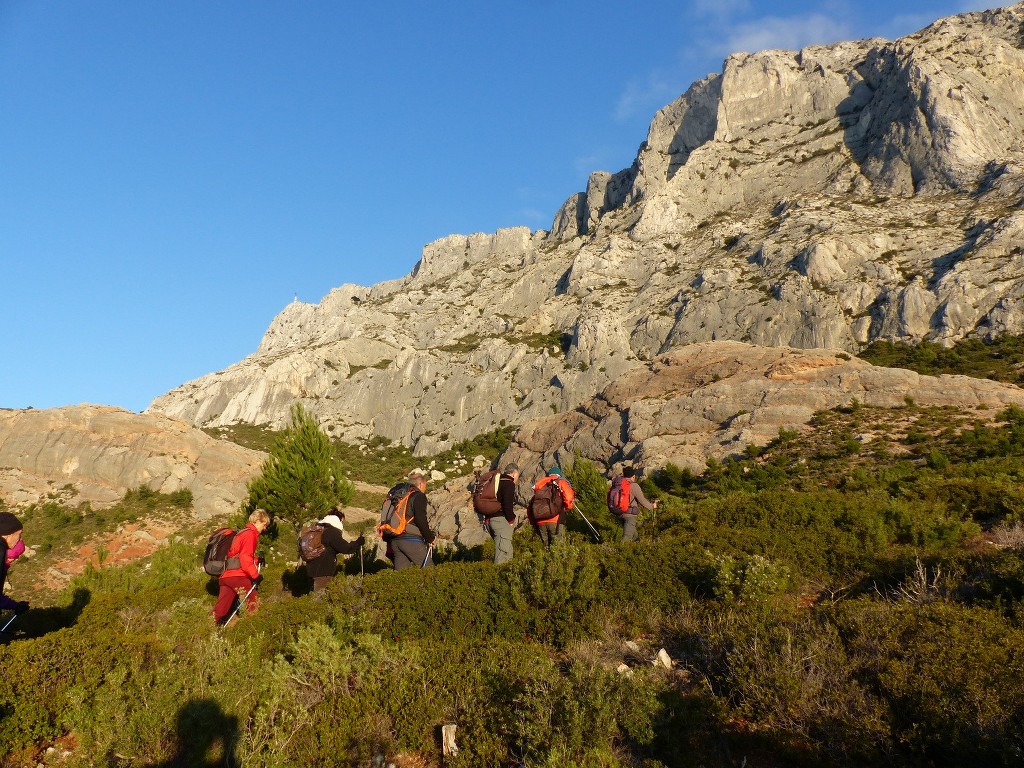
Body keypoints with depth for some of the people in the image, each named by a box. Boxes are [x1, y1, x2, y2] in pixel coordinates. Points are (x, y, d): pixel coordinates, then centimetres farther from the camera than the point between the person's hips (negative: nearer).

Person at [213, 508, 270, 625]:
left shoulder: (241, 533, 23)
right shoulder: (250, 534, -8)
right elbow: (245, 558, -17)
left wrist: (257, 560, 13)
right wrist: (255, 575, -14)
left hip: (225, 576, 9)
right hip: (238, 576, -9)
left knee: (220, 611, 9)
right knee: (253, 604, -5)